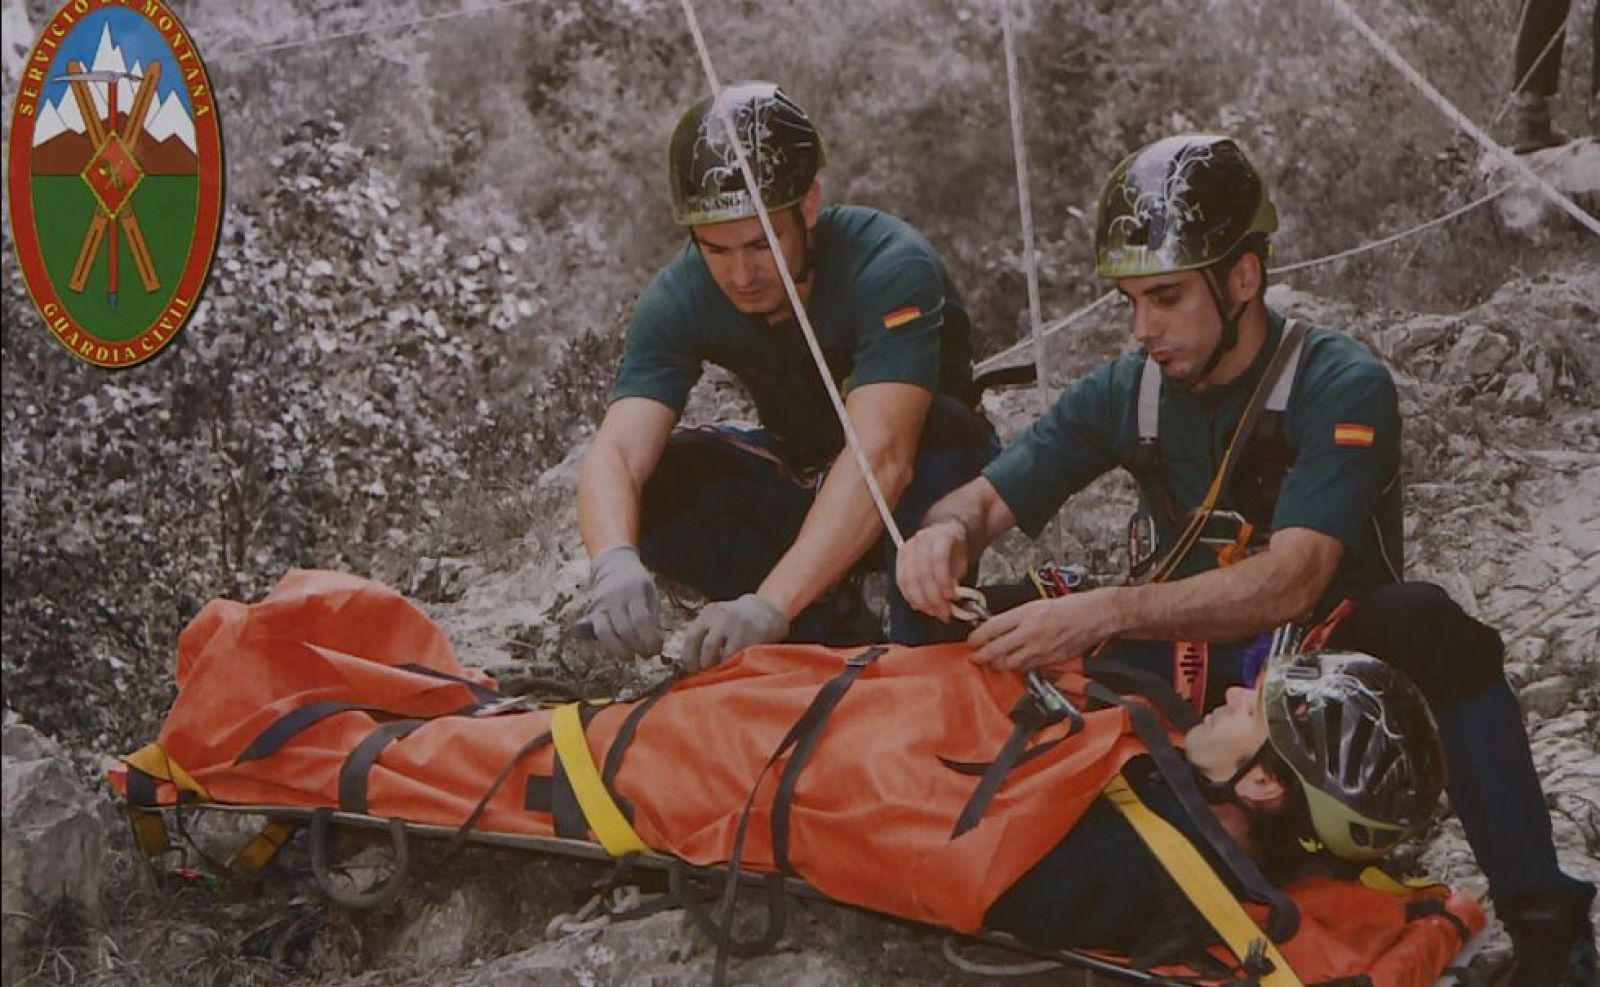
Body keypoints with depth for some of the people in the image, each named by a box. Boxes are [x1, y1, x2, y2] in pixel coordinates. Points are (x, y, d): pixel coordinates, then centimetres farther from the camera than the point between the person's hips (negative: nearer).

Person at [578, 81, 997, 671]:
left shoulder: (893, 268, -32)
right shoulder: (681, 299, -18)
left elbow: (882, 456, -44)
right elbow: (617, 450, -29)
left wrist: (770, 605, -55)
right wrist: (615, 562, -52)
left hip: (922, 486, -4)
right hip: (805, 478, 4)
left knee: (940, 426, -38)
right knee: (645, 485, -22)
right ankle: (836, 631, -13)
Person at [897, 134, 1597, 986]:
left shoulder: (1340, 388, -15)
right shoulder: (1129, 393, 2)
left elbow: (1289, 586, -27)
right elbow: (986, 500, 5)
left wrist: (1103, 613, -38)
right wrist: (947, 531, -21)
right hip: (1185, 672, 5)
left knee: (1422, 625, -37)